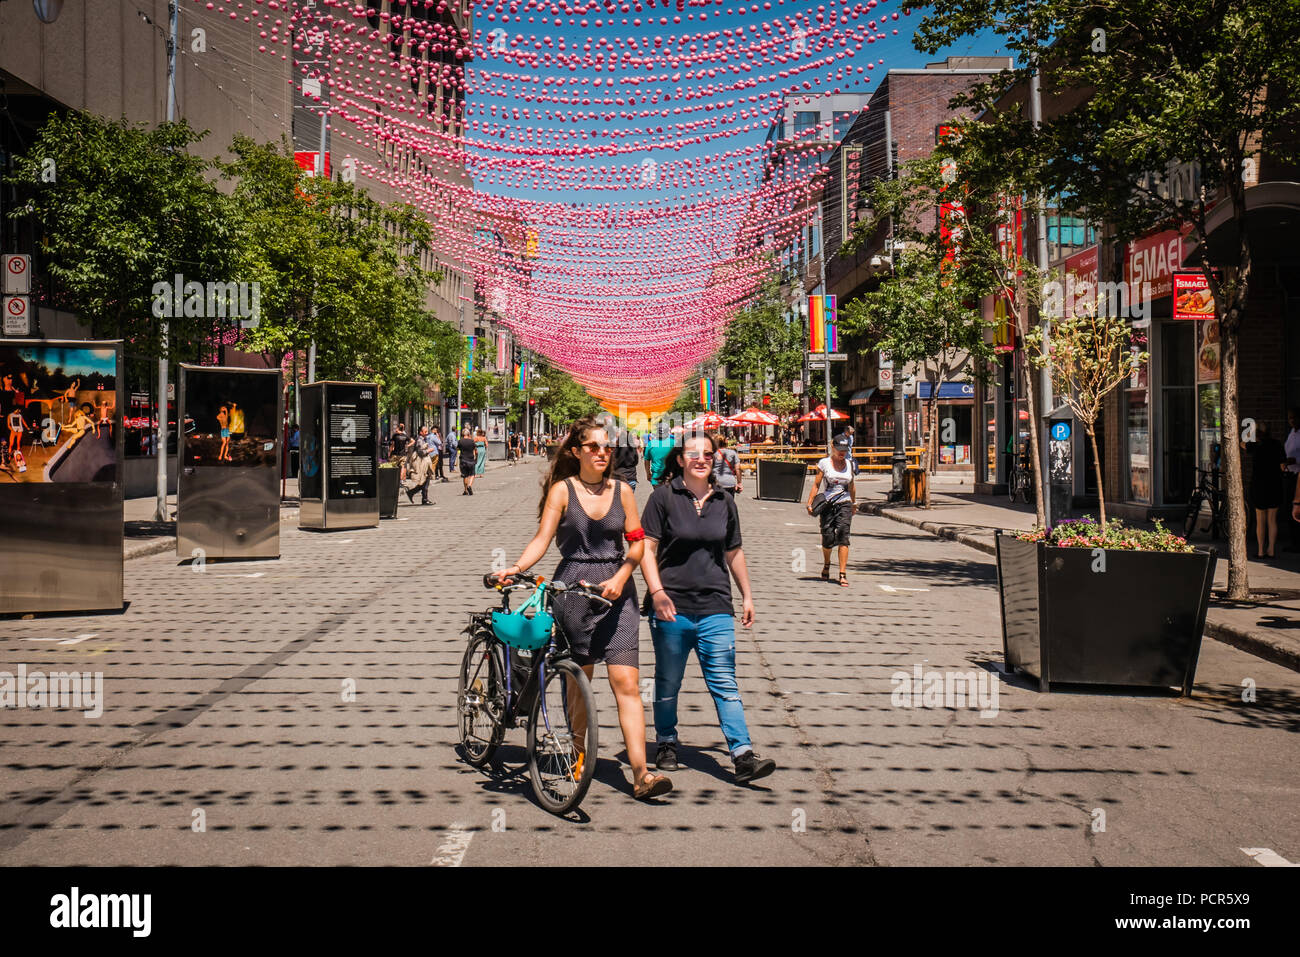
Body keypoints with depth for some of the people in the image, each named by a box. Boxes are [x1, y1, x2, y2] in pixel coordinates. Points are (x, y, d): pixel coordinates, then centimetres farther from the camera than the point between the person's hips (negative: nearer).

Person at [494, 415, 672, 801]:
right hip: (572, 591, -1)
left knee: (627, 683, -7)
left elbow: (637, 542, 7)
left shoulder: (621, 491, 7)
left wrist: (620, 577, -8)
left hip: (616, 592, 2)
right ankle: (576, 760, 27)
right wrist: (516, 569, -23)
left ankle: (641, 775, -10)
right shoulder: (562, 490, -1)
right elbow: (542, 539, -7)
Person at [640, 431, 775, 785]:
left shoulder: (724, 502, 10)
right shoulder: (664, 497, -2)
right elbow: (647, 549, -5)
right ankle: (665, 744, 30)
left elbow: (734, 552, 20)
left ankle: (743, 756, -4)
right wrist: (657, 591, -15)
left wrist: (747, 596, 19)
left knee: (725, 683, -2)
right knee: (668, 683, 11)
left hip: (715, 609, 2)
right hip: (671, 607, -2)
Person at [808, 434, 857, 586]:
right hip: (827, 505, -2)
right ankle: (826, 565, 32)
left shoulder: (849, 464, 11)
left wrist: (854, 504, 29)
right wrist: (810, 503, -6)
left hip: (844, 505, 2)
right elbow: (816, 484, 1)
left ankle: (843, 574, -15)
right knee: (828, 539, 0)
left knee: (843, 536, -13)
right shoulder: (824, 463, 2)